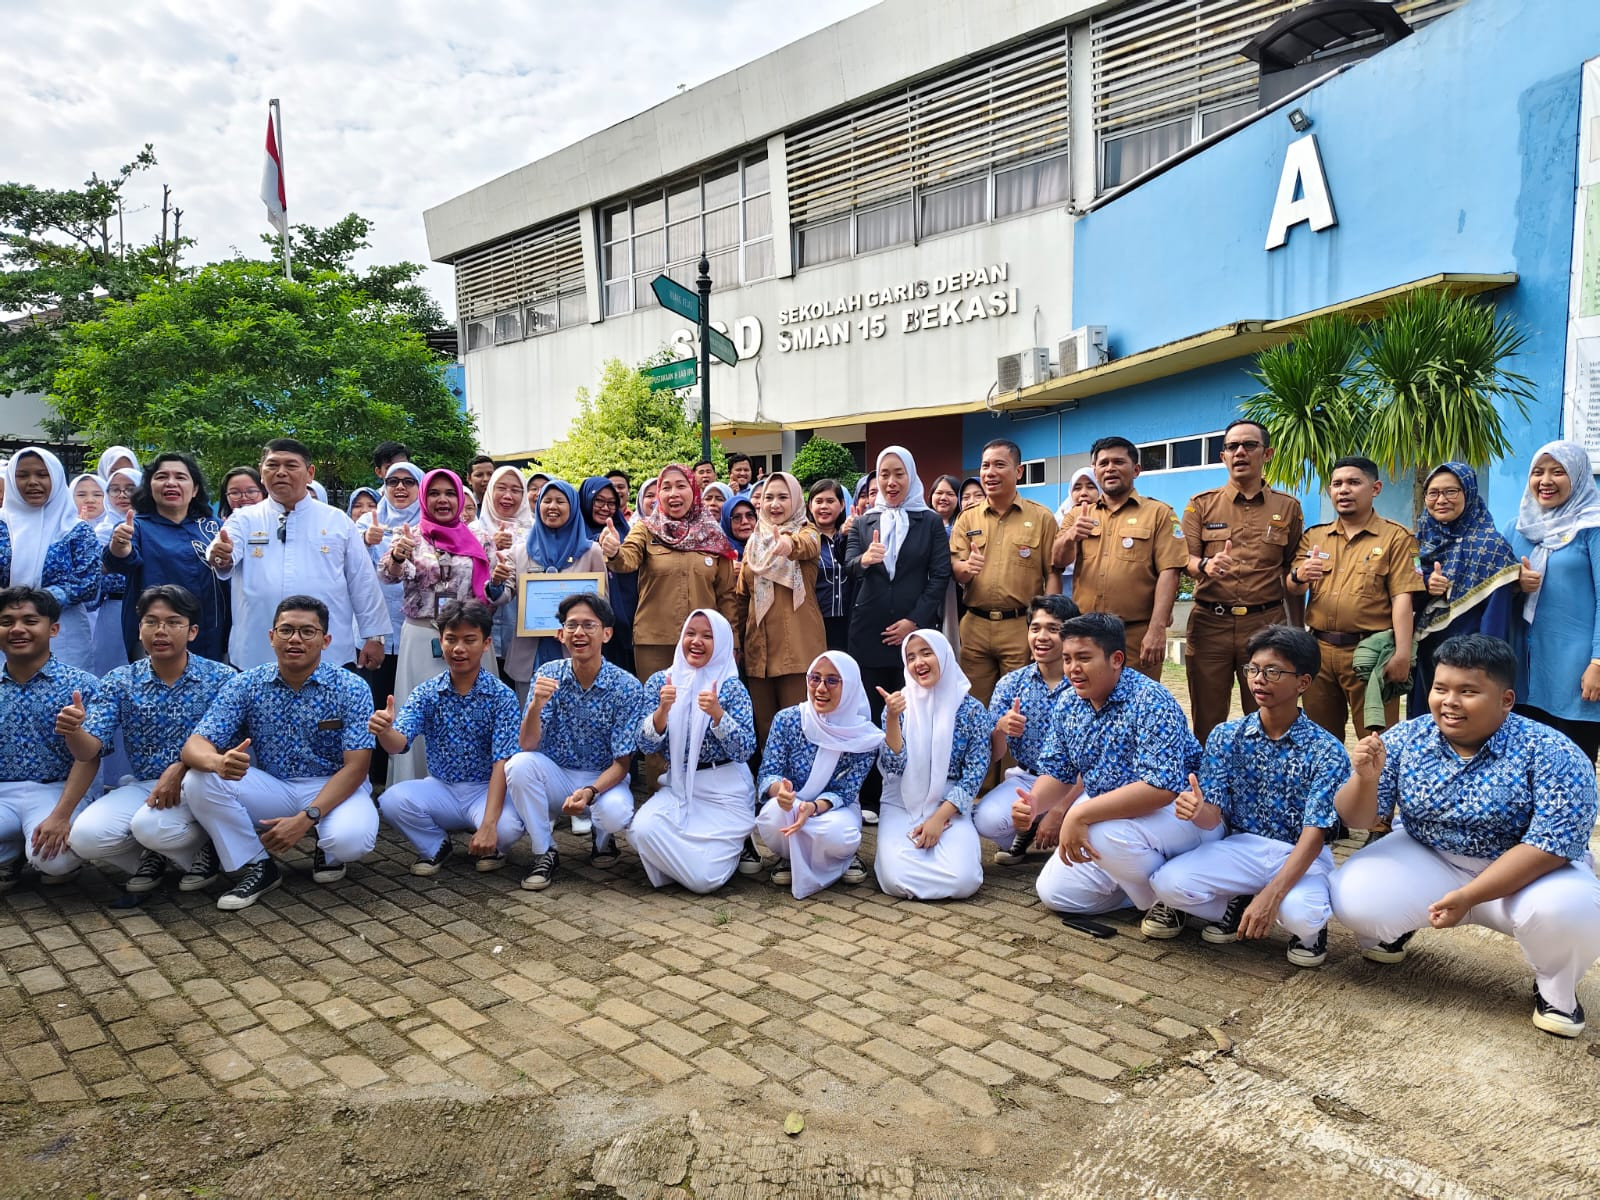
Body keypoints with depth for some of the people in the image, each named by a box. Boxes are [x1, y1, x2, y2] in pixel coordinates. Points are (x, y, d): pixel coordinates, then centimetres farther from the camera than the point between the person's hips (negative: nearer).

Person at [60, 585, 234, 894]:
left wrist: (181, 768, -26)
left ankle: (204, 851, 2)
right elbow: (89, 752, -5)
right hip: (142, 785, 4)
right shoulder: (119, 682, 2)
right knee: (85, 836, -21)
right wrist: (72, 732, -28)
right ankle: (152, 855, 9)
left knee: (150, 825, -31)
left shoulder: (220, 678, -6)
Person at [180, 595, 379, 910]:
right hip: (271, 788, 3)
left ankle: (327, 850, 6)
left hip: (334, 789, -3)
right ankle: (257, 867, -4)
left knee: (350, 839, -34)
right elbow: (195, 745, -11)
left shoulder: (351, 689, -12)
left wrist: (306, 818, -29)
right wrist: (219, 761, -37)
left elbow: (355, 767, -16)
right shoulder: (245, 685, -4)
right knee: (197, 781, -21)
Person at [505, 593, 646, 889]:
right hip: (556, 776, 2)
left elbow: (621, 763, -12)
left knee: (616, 814, -34)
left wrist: (590, 792, -32)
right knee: (519, 764, -28)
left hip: (604, 779, -2)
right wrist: (536, 704, -34)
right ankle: (544, 853, -8)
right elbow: (527, 746, -14)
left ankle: (602, 837, 6)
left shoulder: (627, 687, -14)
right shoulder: (548, 675, -8)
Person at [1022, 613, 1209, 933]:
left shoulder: (1150, 702, -25)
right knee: (1053, 893, -1)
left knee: (1106, 832, -37)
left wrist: (1080, 814, -38)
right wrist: (1034, 803, -20)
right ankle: (1141, 881, 18)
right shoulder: (1068, 706, -2)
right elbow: (1057, 774, 4)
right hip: (1104, 813, 7)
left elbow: (1160, 787, -35)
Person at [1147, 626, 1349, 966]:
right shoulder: (1226, 736, -3)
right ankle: (1237, 909, 7)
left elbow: (1314, 835, -18)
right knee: (1167, 883, -25)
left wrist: (1271, 894, -31)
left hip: (1301, 855, -2)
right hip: (1241, 847, 2)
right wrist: (1197, 812, -33)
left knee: (1301, 915, -36)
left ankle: (1310, 929, 4)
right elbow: (1214, 817, -6)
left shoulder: (1326, 751, -11)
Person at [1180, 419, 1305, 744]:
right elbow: (1185, 560, 2)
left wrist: (1296, 631, 7)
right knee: (1207, 722, 4)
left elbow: (1292, 572, 10)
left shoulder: (1287, 507, 10)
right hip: (1209, 624, 0)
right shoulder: (1201, 505, 9)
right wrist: (1205, 565, -22)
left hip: (1266, 624, 0)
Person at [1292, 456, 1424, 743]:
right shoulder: (1313, 536, 13)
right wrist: (1298, 576, -18)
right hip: (1318, 650, 4)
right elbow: (1292, 588, 6)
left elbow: (1401, 598, -8)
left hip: (1369, 653, -4)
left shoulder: (1395, 537, 0)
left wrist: (1402, 654, -18)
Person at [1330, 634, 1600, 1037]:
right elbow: (1356, 820, -7)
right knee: (1351, 895, -22)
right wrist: (1365, 778, -30)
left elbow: (1554, 842, -25)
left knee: (1567, 910, -34)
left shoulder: (1551, 754, -19)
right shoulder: (1405, 739, -10)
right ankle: (1393, 926, 17)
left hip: (1526, 874, -2)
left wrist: (1468, 896, -30)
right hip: (1426, 861, 2)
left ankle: (1555, 987, 2)